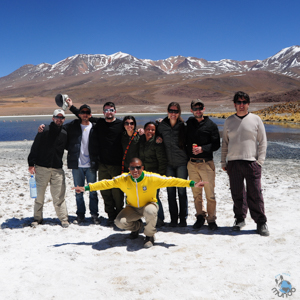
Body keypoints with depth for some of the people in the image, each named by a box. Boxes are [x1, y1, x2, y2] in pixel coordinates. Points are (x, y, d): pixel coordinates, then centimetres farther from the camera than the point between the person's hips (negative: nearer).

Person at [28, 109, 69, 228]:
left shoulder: (64, 134, 7)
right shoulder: (44, 131, -3)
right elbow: (35, 148, -3)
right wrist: (31, 164, -7)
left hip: (57, 169, 2)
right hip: (41, 168, -2)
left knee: (59, 197, 1)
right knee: (39, 195, 7)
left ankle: (63, 219, 9)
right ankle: (37, 218, 20)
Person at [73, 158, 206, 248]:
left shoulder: (152, 178, -24)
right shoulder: (123, 179, -17)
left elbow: (171, 181, -23)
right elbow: (106, 183, -12)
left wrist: (192, 183, -28)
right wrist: (87, 188, -17)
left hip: (148, 205, -2)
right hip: (132, 208, 3)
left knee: (150, 211, -37)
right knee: (120, 222, -20)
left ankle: (150, 236, -5)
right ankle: (137, 226, 17)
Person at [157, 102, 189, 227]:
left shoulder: (183, 126, -1)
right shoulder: (162, 126, 5)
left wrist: (188, 158, 0)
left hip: (181, 163, -2)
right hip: (168, 163, 2)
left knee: (182, 191, 1)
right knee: (170, 191, 5)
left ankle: (183, 219, 12)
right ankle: (173, 219, 16)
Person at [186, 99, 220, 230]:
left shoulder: (211, 125, 2)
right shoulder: (189, 123, 12)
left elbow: (216, 144, -2)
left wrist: (202, 149, -15)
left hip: (206, 163, -3)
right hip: (192, 163, 3)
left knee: (210, 193, -3)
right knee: (196, 193, 9)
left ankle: (211, 220, 9)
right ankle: (200, 216, 23)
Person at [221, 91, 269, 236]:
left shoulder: (255, 119, 5)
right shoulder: (229, 121, 11)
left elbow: (263, 141, 6)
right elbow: (224, 143, 15)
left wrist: (260, 160, -3)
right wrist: (223, 162, 9)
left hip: (252, 163, -2)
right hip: (233, 163, 2)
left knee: (255, 194, -2)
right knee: (237, 194, 7)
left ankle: (261, 222, 8)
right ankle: (240, 219, 21)